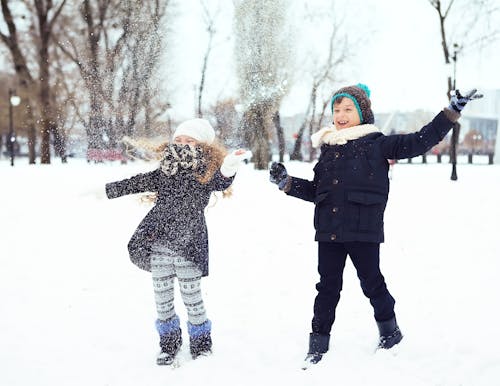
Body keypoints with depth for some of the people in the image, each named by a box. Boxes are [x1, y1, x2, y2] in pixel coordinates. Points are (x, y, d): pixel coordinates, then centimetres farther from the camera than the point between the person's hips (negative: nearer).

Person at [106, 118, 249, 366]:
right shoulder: (164, 172, 10)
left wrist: (228, 168, -47)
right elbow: (136, 183, 17)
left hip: (188, 247, -4)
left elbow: (221, 182, -24)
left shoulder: (207, 173, -3)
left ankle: (201, 345, 21)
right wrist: (104, 190, 21)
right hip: (158, 244, 4)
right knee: (161, 296, 11)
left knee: (191, 296, 2)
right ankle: (168, 343, 29)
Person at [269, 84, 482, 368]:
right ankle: (319, 343, 16)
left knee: (371, 281, 8)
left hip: (364, 230, -4)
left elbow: (420, 141, -5)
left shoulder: (376, 144, -2)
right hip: (329, 230, 4)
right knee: (328, 286, 9)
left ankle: (389, 329, 32)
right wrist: (287, 182, 12)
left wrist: (453, 110, -8)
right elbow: (316, 191, 21)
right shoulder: (328, 149, 13)